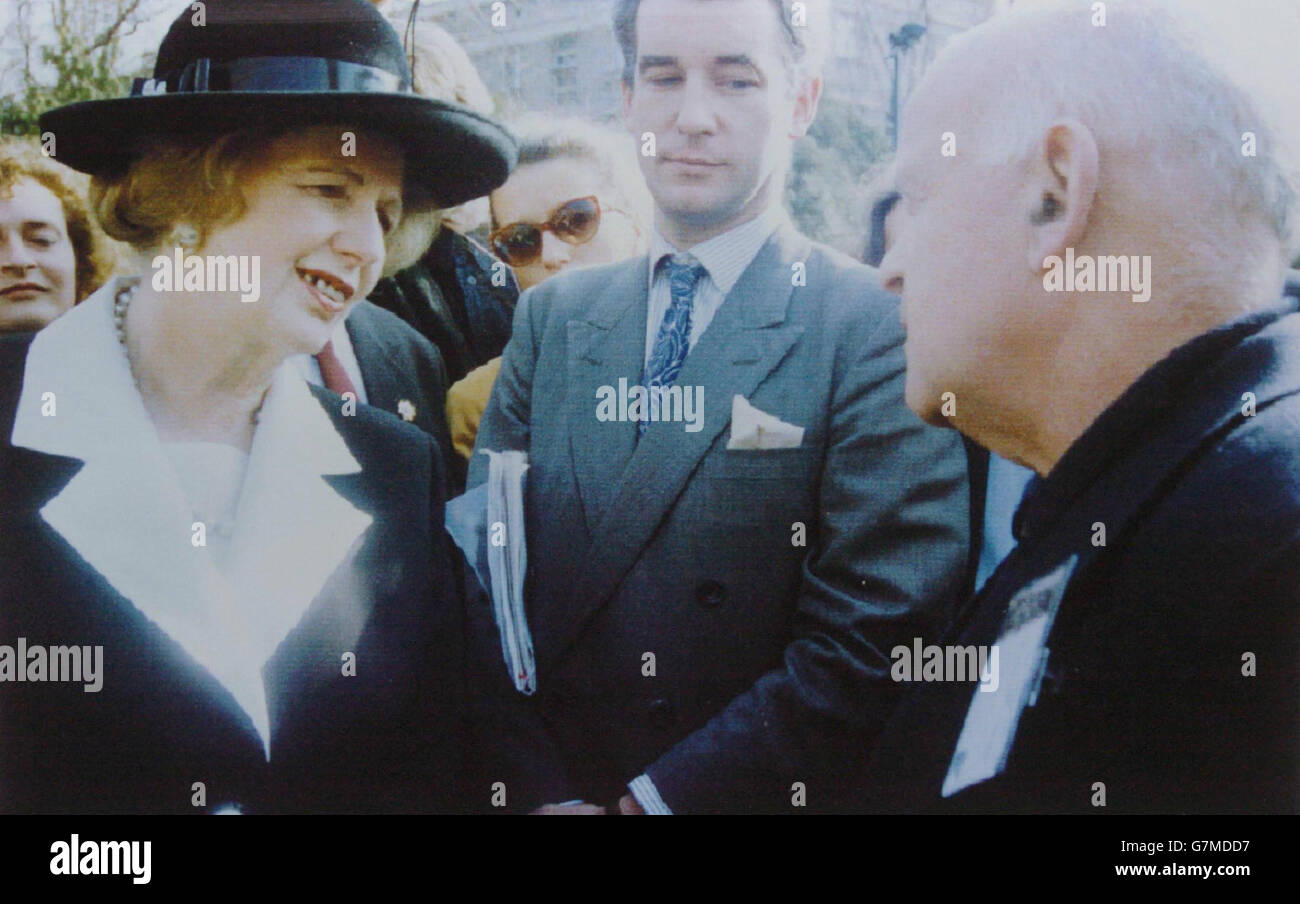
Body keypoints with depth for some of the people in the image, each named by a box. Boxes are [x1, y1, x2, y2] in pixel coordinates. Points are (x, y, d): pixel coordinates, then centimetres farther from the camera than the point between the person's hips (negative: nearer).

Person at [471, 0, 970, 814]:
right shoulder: (551, 315, 2)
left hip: (747, 798, -4)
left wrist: (653, 798, -19)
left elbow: (875, 647, -19)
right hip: (549, 784, 4)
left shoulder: (882, 330, -14)